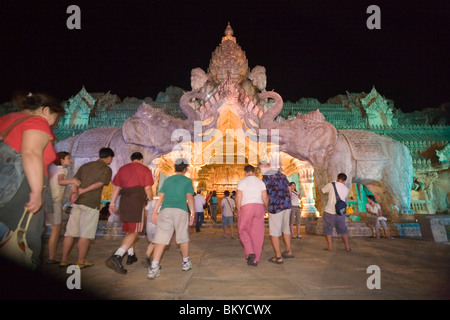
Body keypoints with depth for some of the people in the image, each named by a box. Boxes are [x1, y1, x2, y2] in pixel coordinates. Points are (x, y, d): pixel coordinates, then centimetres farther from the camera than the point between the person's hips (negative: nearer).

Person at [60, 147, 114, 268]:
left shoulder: (85, 165, 18)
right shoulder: (107, 169, 0)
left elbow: (75, 180, 7)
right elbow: (100, 183, -15)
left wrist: (74, 192, -7)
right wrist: (84, 190, -11)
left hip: (77, 201, 6)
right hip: (91, 203, -6)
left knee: (70, 232, 11)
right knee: (86, 234, 2)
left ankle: (64, 259, 18)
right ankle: (81, 262, 9)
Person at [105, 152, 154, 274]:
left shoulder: (122, 169, 15)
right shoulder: (145, 169, 3)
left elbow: (116, 187, 12)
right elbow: (147, 188, -4)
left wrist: (112, 202, 15)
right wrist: (151, 200, 10)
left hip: (124, 202, 6)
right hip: (138, 201, -5)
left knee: (129, 231, 19)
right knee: (134, 232, -6)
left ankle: (130, 256, 30)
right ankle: (116, 257, -22)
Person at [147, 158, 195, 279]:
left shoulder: (167, 180, 18)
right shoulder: (187, 181, 9)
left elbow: (160, 197, 12)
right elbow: (189, 197, -3)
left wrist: (154, 212, 12)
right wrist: (193, 213, -5)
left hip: (166, 210, 3)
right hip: (181, 211, -2)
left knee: (161, 240, -3)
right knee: (183, 238, 13)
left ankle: (154, 267, -13)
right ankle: (186, 263, 27)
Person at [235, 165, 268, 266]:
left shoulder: (242, 181, 2)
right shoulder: (261, 182, 11)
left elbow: (238, 197, -6)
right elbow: (265, 198, 3)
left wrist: (238, 211, 2)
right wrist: (265, 209, 17)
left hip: (246, 207, -3)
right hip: (259, 207, 3)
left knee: (243, 231, 9)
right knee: (257, 233, 5)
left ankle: (250, 252, -10)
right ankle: (256, 260, 9)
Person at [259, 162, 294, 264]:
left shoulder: (266, 178, -10)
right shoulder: (281, 174, 11)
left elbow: (267, 197, -10)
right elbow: (289, 190, 13)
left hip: (276, 207, -7)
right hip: (287, 205, 7)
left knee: (274, 232, 2)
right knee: (285, 229, 22)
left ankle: (278, 257, 4)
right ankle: (288, 251, 33)